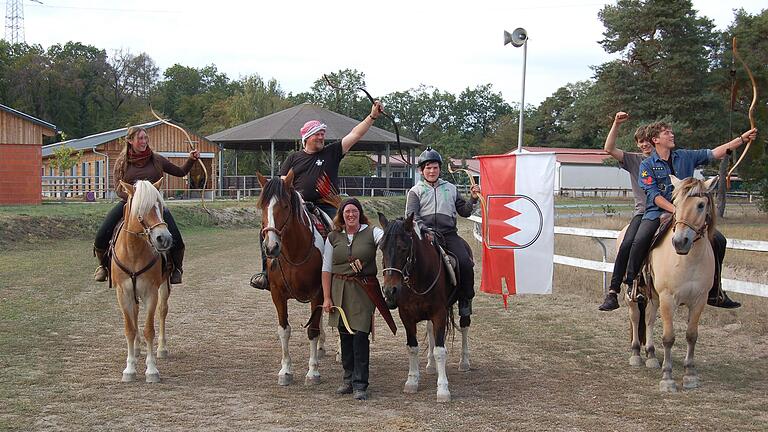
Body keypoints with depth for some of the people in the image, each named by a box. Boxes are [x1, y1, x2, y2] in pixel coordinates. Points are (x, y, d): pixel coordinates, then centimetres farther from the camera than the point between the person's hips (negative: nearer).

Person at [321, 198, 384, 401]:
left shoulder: (372, 233, -1)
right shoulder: (333, 237, 5)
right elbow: (326, 269, 6)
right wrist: (326, 298, 1)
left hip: (364, 289, -3)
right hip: (340, 290, 3)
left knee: (360, 335, -8)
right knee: (345, 335, 10)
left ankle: (360, 385, -2)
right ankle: (349, 379, 24)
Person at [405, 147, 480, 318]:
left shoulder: (450, 188, 22)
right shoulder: (416, 191, 13)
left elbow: (464, 212, 23)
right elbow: (411, 215, -1)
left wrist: (473, 198, 5)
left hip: (449, 234, 2)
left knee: (465, 263, -21)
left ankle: (465, 300, -7)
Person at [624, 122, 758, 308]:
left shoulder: (685, 157, 11)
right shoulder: (647, 165, 0)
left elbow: (714, 153, 9)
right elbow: (654, 195, -10)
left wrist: (743, 138, 4)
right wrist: (674, 209, -23)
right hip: (657, 213, -4)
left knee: (718, 240, -7)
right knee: (639, 241, -32)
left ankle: (714, 293, 3)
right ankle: (630, 284, -14)